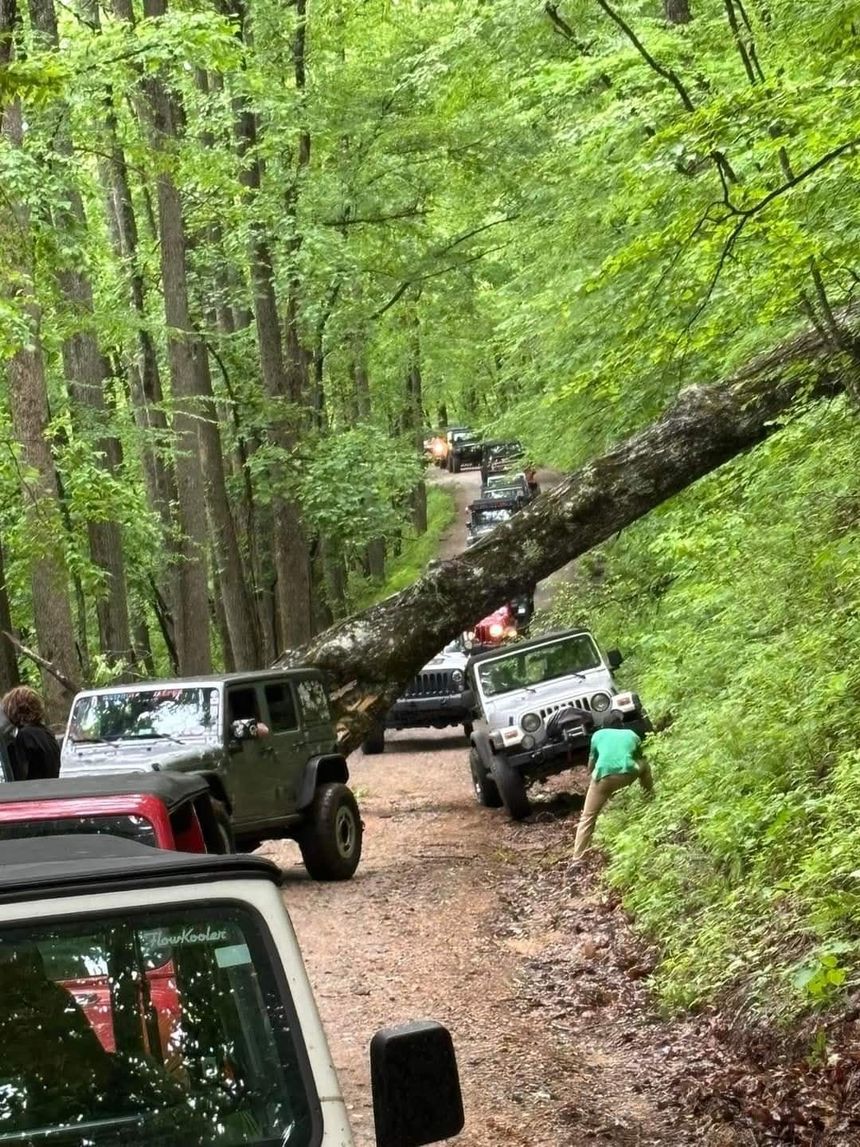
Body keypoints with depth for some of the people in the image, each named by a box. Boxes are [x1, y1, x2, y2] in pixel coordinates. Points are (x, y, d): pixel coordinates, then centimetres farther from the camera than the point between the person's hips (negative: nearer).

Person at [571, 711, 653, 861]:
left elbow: (591, 766, 32)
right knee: (644, 765, 35)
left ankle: (577, 858, -3)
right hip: (628, 774, 1)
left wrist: (607, 789, 46)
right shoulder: (632, 735, 28)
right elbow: (639, 759, 42)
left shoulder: (598, 735, 26)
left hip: (603, 776, -1)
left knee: (587, 817, 7)